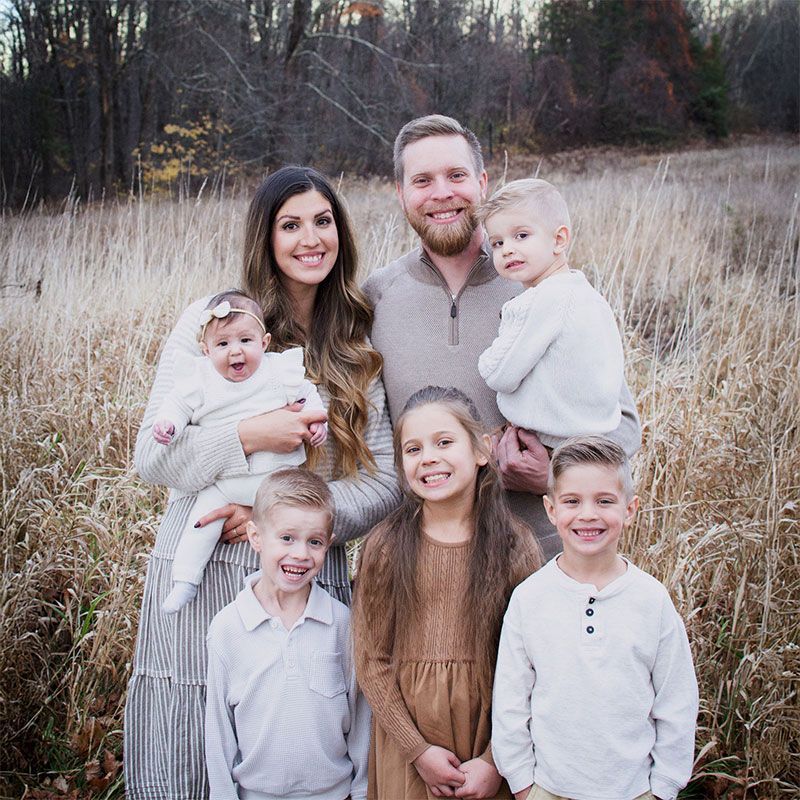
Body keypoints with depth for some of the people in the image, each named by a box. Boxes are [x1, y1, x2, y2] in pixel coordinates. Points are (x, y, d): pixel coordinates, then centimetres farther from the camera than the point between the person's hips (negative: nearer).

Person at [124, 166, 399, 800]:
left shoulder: (362, 347, 6)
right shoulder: (211, 320, 1)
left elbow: (383, 484, 2)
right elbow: (153, 458, -3)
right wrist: (250, 437, -18)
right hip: (200, 574, -1)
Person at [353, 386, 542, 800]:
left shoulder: (516, 547, -5)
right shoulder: (385, 545, -4)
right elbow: (372, 663, -3)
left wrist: (495, 761, -10)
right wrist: (418, 750, -9)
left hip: (490, 737, 0)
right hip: (406, 737, 0)